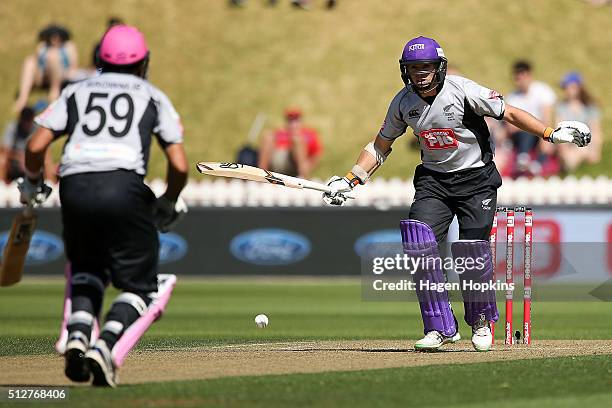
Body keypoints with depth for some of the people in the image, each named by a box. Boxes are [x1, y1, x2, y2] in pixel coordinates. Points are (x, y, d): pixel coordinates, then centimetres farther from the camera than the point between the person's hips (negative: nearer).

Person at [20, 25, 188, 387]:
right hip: (123, 187, -3)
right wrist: (169, 205, 26)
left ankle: (78, 334, -3)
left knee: (86, 271, 24)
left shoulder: (77, 92, 21)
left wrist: (33, 183, 28)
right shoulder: (153, 97, 17)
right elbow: (180, 167, 8)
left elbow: (36, 146, 9)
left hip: (74, 187, 3)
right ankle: (105, 348, -18)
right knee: (139, 285, 7)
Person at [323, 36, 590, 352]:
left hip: (476, 178, -3)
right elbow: (380, 147, 11)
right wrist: (349, 181, 4)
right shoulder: (403, 102, -2)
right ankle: (440, 327, -9)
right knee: (418, 241, -18)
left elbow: (509, 113, -13)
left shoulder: (462, 90, -16)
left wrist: (551, 134, -23)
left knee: (472, 251, -12)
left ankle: (481, 321, 17)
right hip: (433, 180, 4)